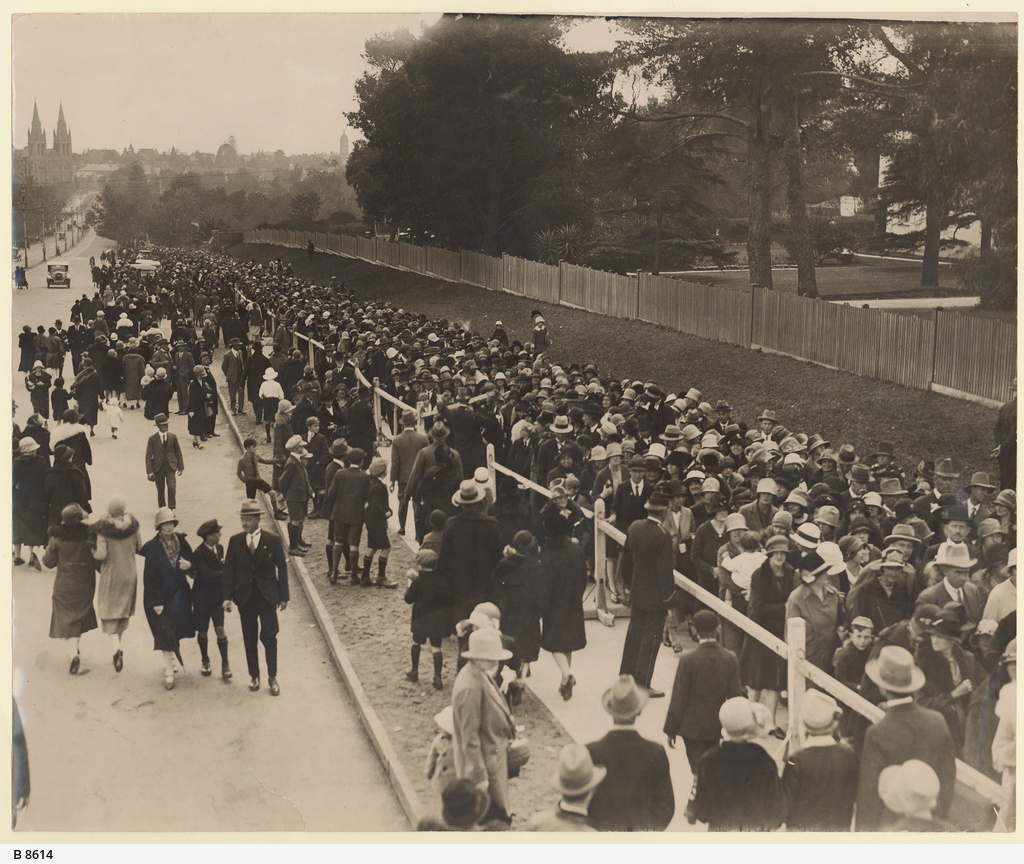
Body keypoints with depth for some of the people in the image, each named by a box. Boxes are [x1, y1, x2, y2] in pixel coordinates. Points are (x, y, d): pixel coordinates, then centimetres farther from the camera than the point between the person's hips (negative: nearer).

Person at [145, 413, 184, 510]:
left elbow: (178, 453, 10)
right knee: (160, 491, 7)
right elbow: (148, 457, -3)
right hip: (158, 467, 0)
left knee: (172, 487, -17)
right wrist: (149, 472, -10)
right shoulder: (152, 439, -4)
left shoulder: (173, 437, 1)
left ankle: (171, 509, -7)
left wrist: (181, 467, 9)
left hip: (170, 466, 0)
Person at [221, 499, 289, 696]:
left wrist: (284, 597, 2)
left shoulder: (272, 541, -5)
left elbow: (282, 569, 1)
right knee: (249, 639, 9)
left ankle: (272, 677, 11)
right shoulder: (235, 541, 0)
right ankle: (254, 676, 23)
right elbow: (229, 570, 3)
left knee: (269, 636, -4)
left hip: (267, 597, -2)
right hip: (245, 597, 2)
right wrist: (227, 597, -3)